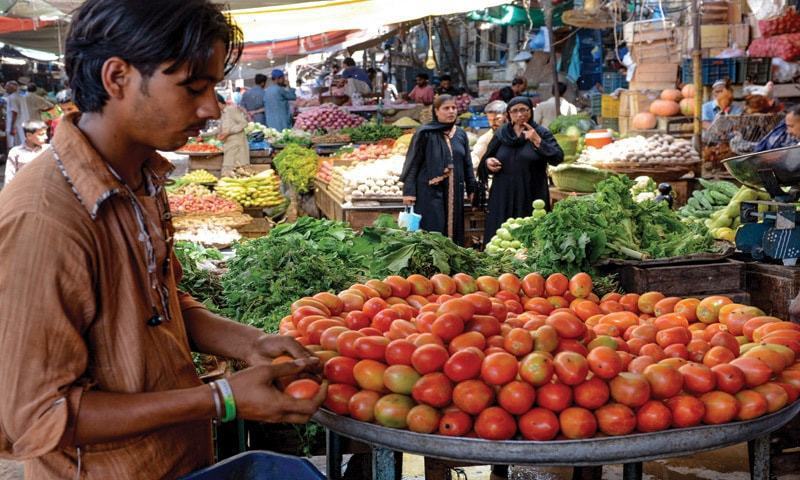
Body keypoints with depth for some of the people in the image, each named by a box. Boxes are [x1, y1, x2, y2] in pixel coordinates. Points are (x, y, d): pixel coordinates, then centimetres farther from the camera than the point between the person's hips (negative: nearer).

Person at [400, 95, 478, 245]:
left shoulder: (461, 135, 11)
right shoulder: (425, 134, -5)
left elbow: (467, 164, 16)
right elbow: (413, 163, -6)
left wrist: (472, 188, 13)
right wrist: (409, 192, -11)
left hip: (454, 193, 5)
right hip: (430, 193, -5)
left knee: (454, 231, 7)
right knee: (433, 233, -6)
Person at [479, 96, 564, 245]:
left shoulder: (542, 133, 1)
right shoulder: (501, 134, 10)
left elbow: (558, 158, -11)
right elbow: (486, 158, 20)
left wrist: (537, 141, -19)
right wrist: (488, 162, -3)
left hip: (531, 197, -3)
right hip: (503, 198, 3)